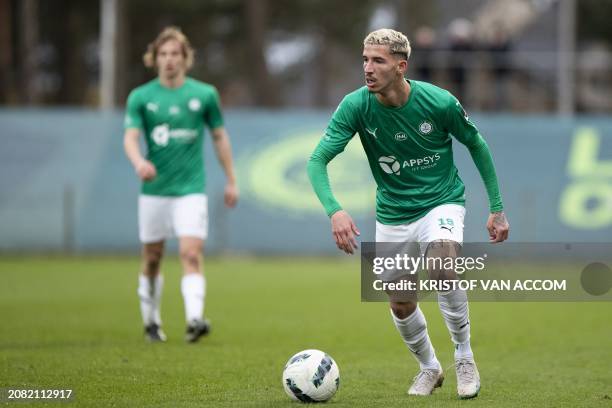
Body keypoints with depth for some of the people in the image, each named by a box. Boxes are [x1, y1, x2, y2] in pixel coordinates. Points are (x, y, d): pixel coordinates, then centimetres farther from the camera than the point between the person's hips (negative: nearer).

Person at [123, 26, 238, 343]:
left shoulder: (205, 94, 2)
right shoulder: (140, 97, 0)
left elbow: (219, 136, 12)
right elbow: (130, 138, -11)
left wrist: (231, 180, 11)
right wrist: (138, 162, -33)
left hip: (191, 189, -1)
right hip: (154, 190, 1)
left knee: (191, 254, -16)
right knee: (152, 258, 9)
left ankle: (195, 319, -28)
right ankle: (151, 322, 25)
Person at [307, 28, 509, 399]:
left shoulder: (440, 102, -19)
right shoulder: (356, 106, -18)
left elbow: (476, 145, -1)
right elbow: (317, 160, -21)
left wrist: (497, 208, 0)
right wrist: (334, 210, -39)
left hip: (442, 202, -3)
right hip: (393, 213, 3)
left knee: (443, 264, -31)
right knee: (401, 305, 9)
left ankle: (465, 358, -11)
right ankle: (429, 368, 39)